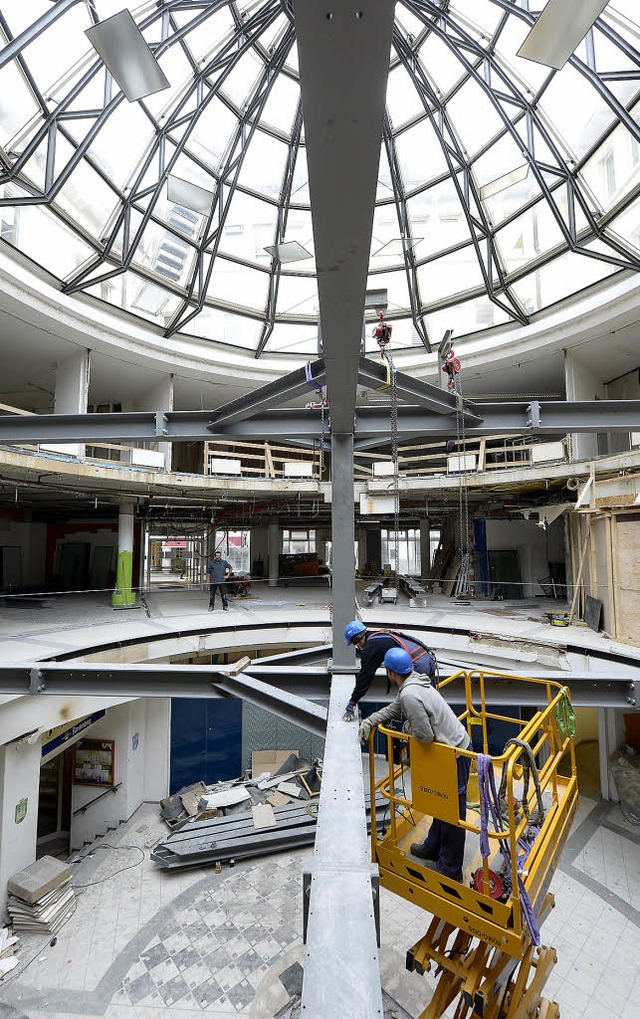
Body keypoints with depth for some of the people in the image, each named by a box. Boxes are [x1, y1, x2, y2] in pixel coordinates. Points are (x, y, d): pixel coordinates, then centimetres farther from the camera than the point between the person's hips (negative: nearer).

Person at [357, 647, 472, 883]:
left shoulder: (410, 694, -29)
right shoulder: (415, 681, 2)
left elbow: (425, 735, -29)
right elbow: (394, 709, 13)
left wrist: (407, 727, -9)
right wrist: (369, 721, 2)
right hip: (452, 747, 10)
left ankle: (450, 867, 26)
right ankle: (433, 847, 44)